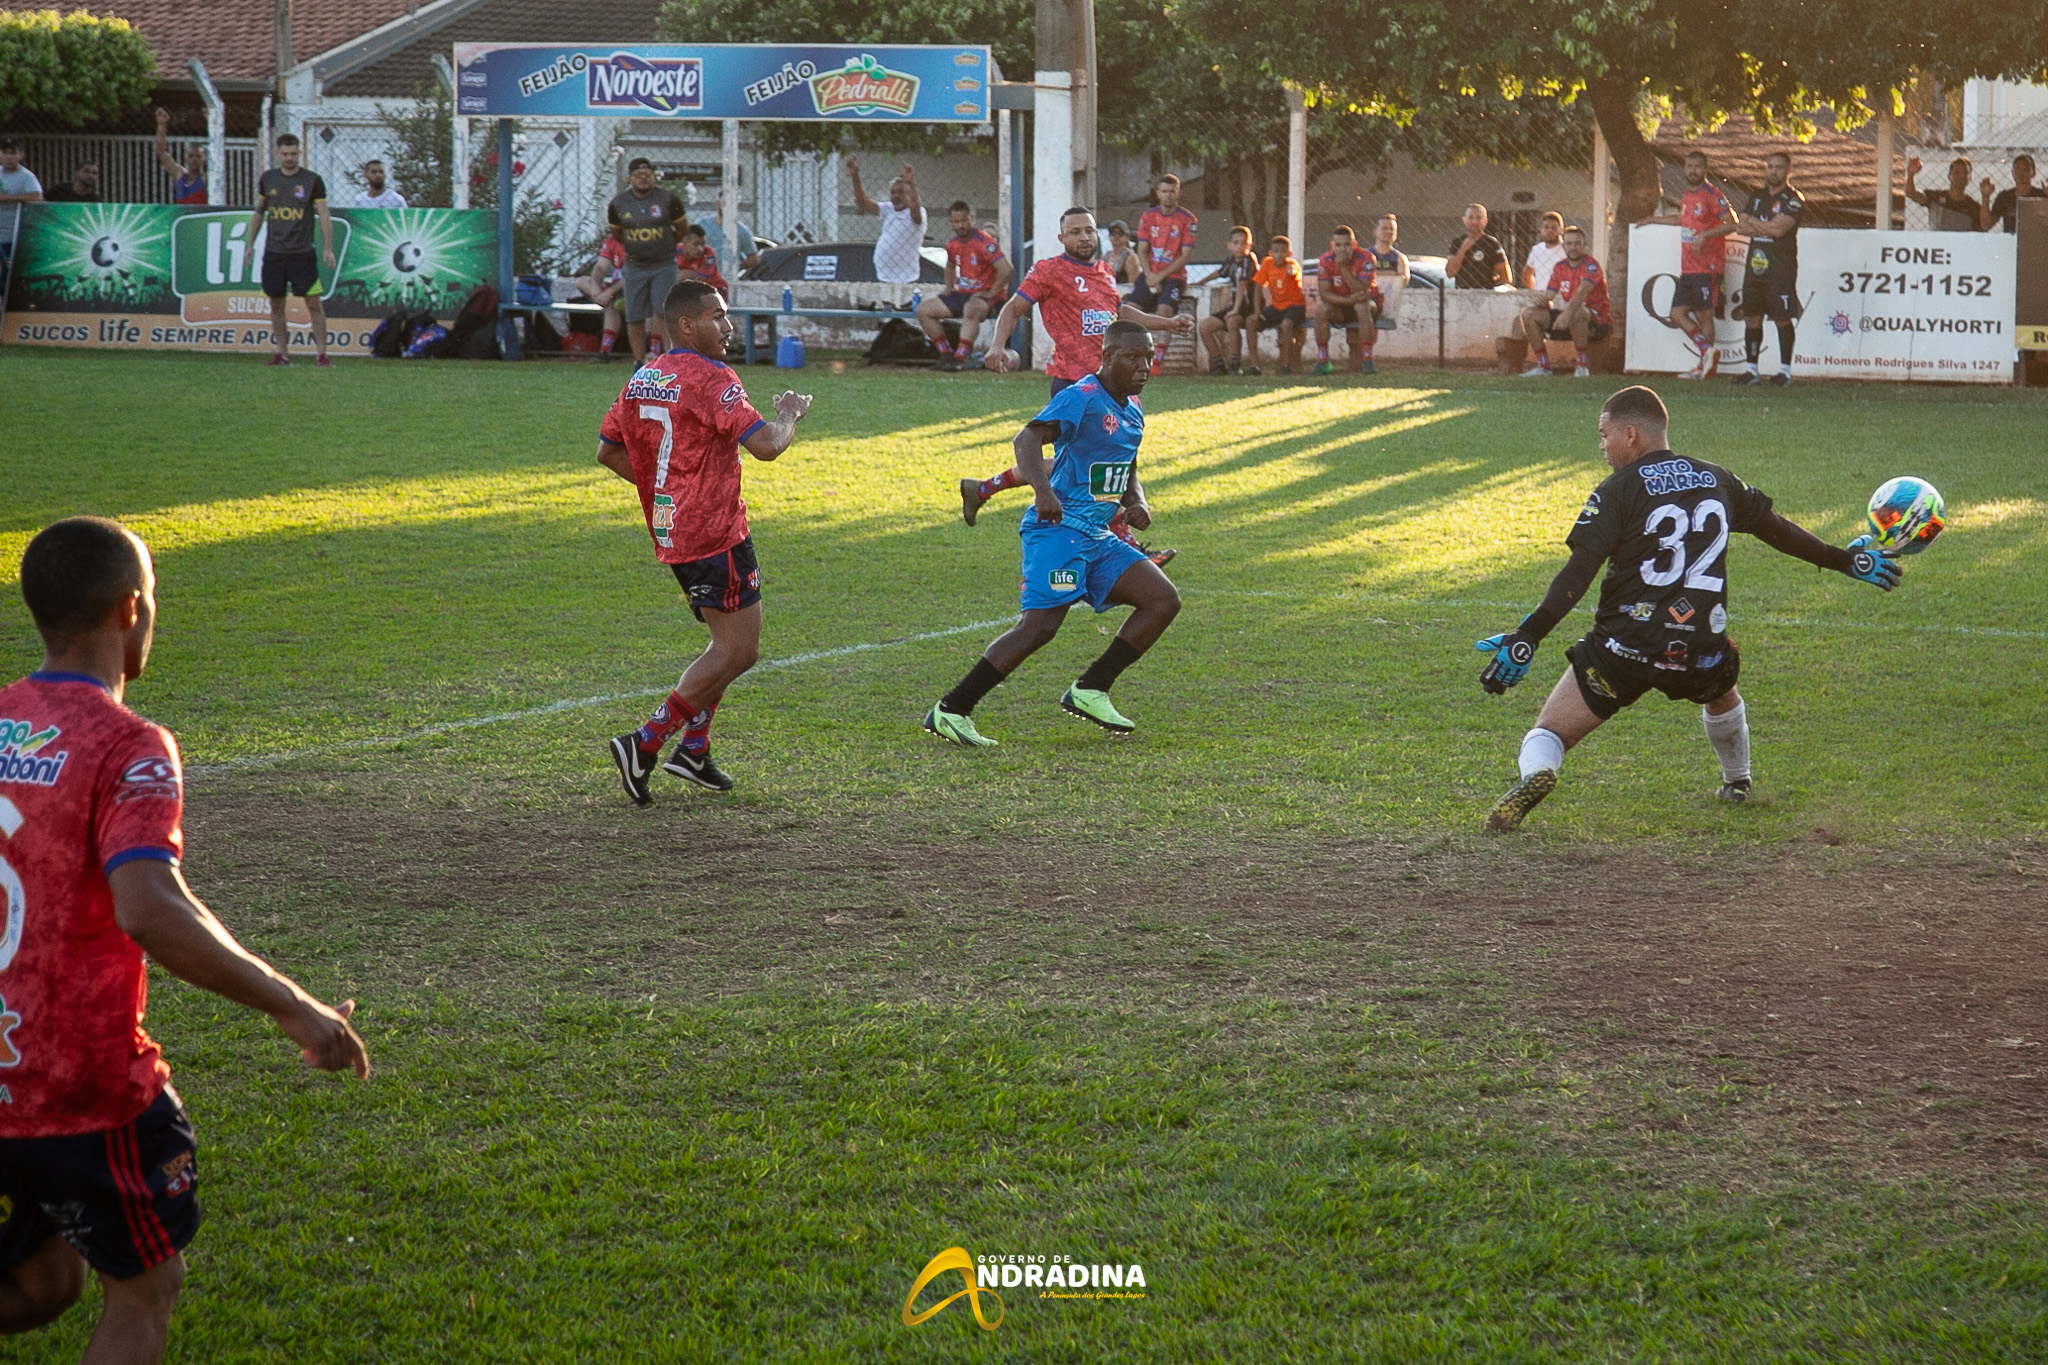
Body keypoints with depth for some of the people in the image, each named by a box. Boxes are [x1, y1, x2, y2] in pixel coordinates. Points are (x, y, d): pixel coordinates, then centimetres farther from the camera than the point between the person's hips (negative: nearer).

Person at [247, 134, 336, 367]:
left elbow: (324, 216, -3)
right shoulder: (267, 179, 7)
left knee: (314, 303, -7)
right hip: (273, 251, 3)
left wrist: (328, 248, -10)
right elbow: (258, 212, 17)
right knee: (276, 304, 6)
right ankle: (281, 353, 13)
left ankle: (321, 353, -4)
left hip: (302, 252, -3)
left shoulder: (312, 181, -3)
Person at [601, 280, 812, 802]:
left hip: (672, 535, 9)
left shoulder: (642, 380, 10)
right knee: (736, 653, -4)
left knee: (730, 644, 21)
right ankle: (645, 744, -9)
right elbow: (765, 445, -23)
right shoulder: (710, 379, -17)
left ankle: (693, 747, 17)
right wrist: (790, 412, -3)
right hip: (715, 535, -9)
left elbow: (608, 451, 18)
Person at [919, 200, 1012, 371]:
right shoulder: (952, 243, 7)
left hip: (986, 294, -8)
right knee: (923, 310, -1)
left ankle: (960, 357, -44)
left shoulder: (983, 242, -16)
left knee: (971, 310, -42)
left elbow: (1006, 269, -25)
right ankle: (946, 353, -3)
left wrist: (992, 293, -19)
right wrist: (949, 287, 15)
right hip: (962, 292, 8)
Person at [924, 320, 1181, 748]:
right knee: (1040, 625, -19)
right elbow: (1028, 438, -26)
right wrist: (1042, 490, -43)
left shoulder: (1133, 409, 16)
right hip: (1058, 528, -9)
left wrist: (1137, 504, 7)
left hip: (1097, 537, 9)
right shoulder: (1082, 398, -12)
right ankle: (950, 711, -15)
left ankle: (1089, 691, 4)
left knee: (1164, 601, 1)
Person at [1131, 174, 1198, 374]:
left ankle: (1158, 358, -25)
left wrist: (1160, 276, -12)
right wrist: (1149, 276, -9)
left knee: (1165, 307, -28)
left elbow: (1186, 256, -6)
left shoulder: (1187, 219, -2)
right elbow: (1142, 250, 7)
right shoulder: (1147, 216, 8)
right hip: (1150, 273, 3)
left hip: (1173, 276, -3)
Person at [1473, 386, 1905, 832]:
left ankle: (1534, 773, -32)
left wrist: (1526, 638, -19)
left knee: (1548, 733, 1)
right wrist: (1846, 560, 34)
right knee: (1721, 690, 39)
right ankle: (1737, 784, 52)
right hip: (1700, 653, 4)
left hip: (1625, 647, -4)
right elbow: (1779, 531, 21)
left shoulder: (1617, 492, -4)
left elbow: (1576, 576, -14)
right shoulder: (1717, 481, 10)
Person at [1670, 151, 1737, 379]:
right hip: (1687, 269, 9)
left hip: (1707, 267, -9)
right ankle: (1708, 352, 5)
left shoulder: (1711, 194, -10)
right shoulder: (1688, 195, 16)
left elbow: (1731, 223, -18)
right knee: (1677, 314, 3)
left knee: (1704, 315, -4)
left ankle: (1706, 365, 3)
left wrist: (1704, 235, -25)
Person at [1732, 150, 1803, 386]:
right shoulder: (1757, 197, 17)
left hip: (1781, 267, -6)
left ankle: (1785, 371, 3)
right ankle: (1751, 369, 11)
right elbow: (1741, 227, 8)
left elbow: (1779, 228, -16)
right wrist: (1766, 227, -9)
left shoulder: (1793, 199, -4)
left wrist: (1751, 221, -3)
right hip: (1755, 265, 6)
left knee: (1783, 320, -4)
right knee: (1752, 318, 5)